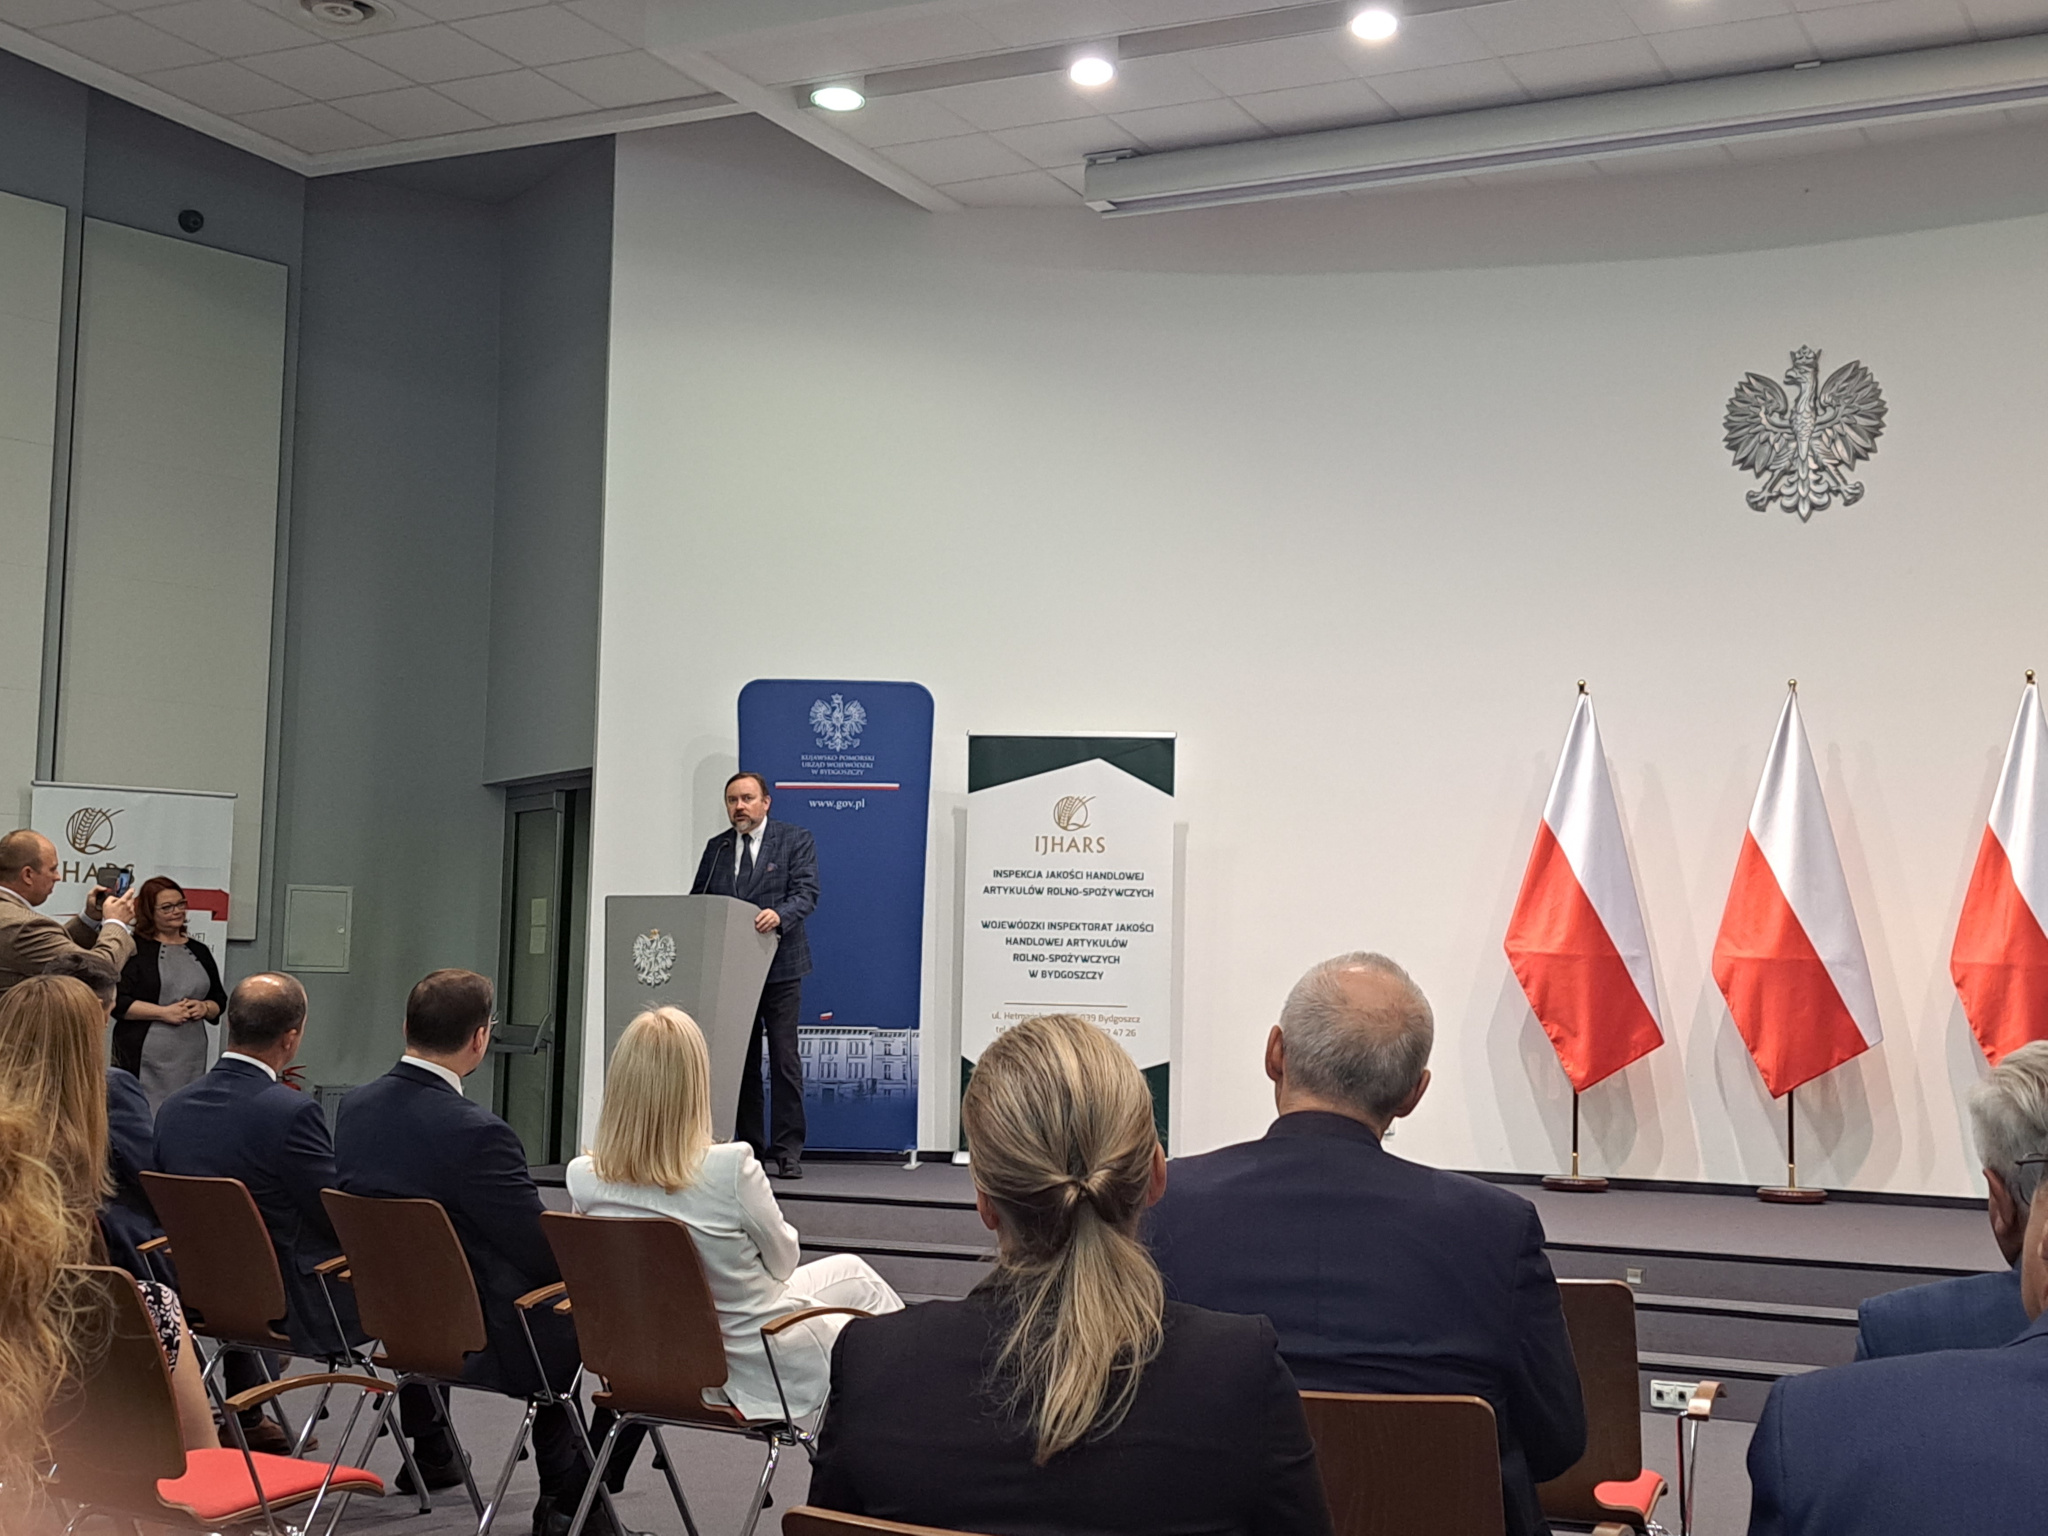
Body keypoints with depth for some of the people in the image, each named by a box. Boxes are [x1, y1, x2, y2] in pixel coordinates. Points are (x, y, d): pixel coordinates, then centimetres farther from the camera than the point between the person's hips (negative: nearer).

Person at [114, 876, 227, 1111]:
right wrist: (164, 1012, -13)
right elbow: (117, 1002, -8)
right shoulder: (134, 948, 1)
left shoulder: (199, 952, 17)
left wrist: (205, 1008, -1)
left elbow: (220, 1000, 21)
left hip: (191, 1057, 5)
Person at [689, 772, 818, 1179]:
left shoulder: (795, 840, 2)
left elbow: (807, 893, -10)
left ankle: (788, 1152, 0)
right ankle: (750, 1149, 13)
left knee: (785, 1061, -4)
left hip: (779, 967, -4)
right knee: (741, 1062, 7)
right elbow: (696, 901, 14)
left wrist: (779, 914, -28)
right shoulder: (716, 848, 15)